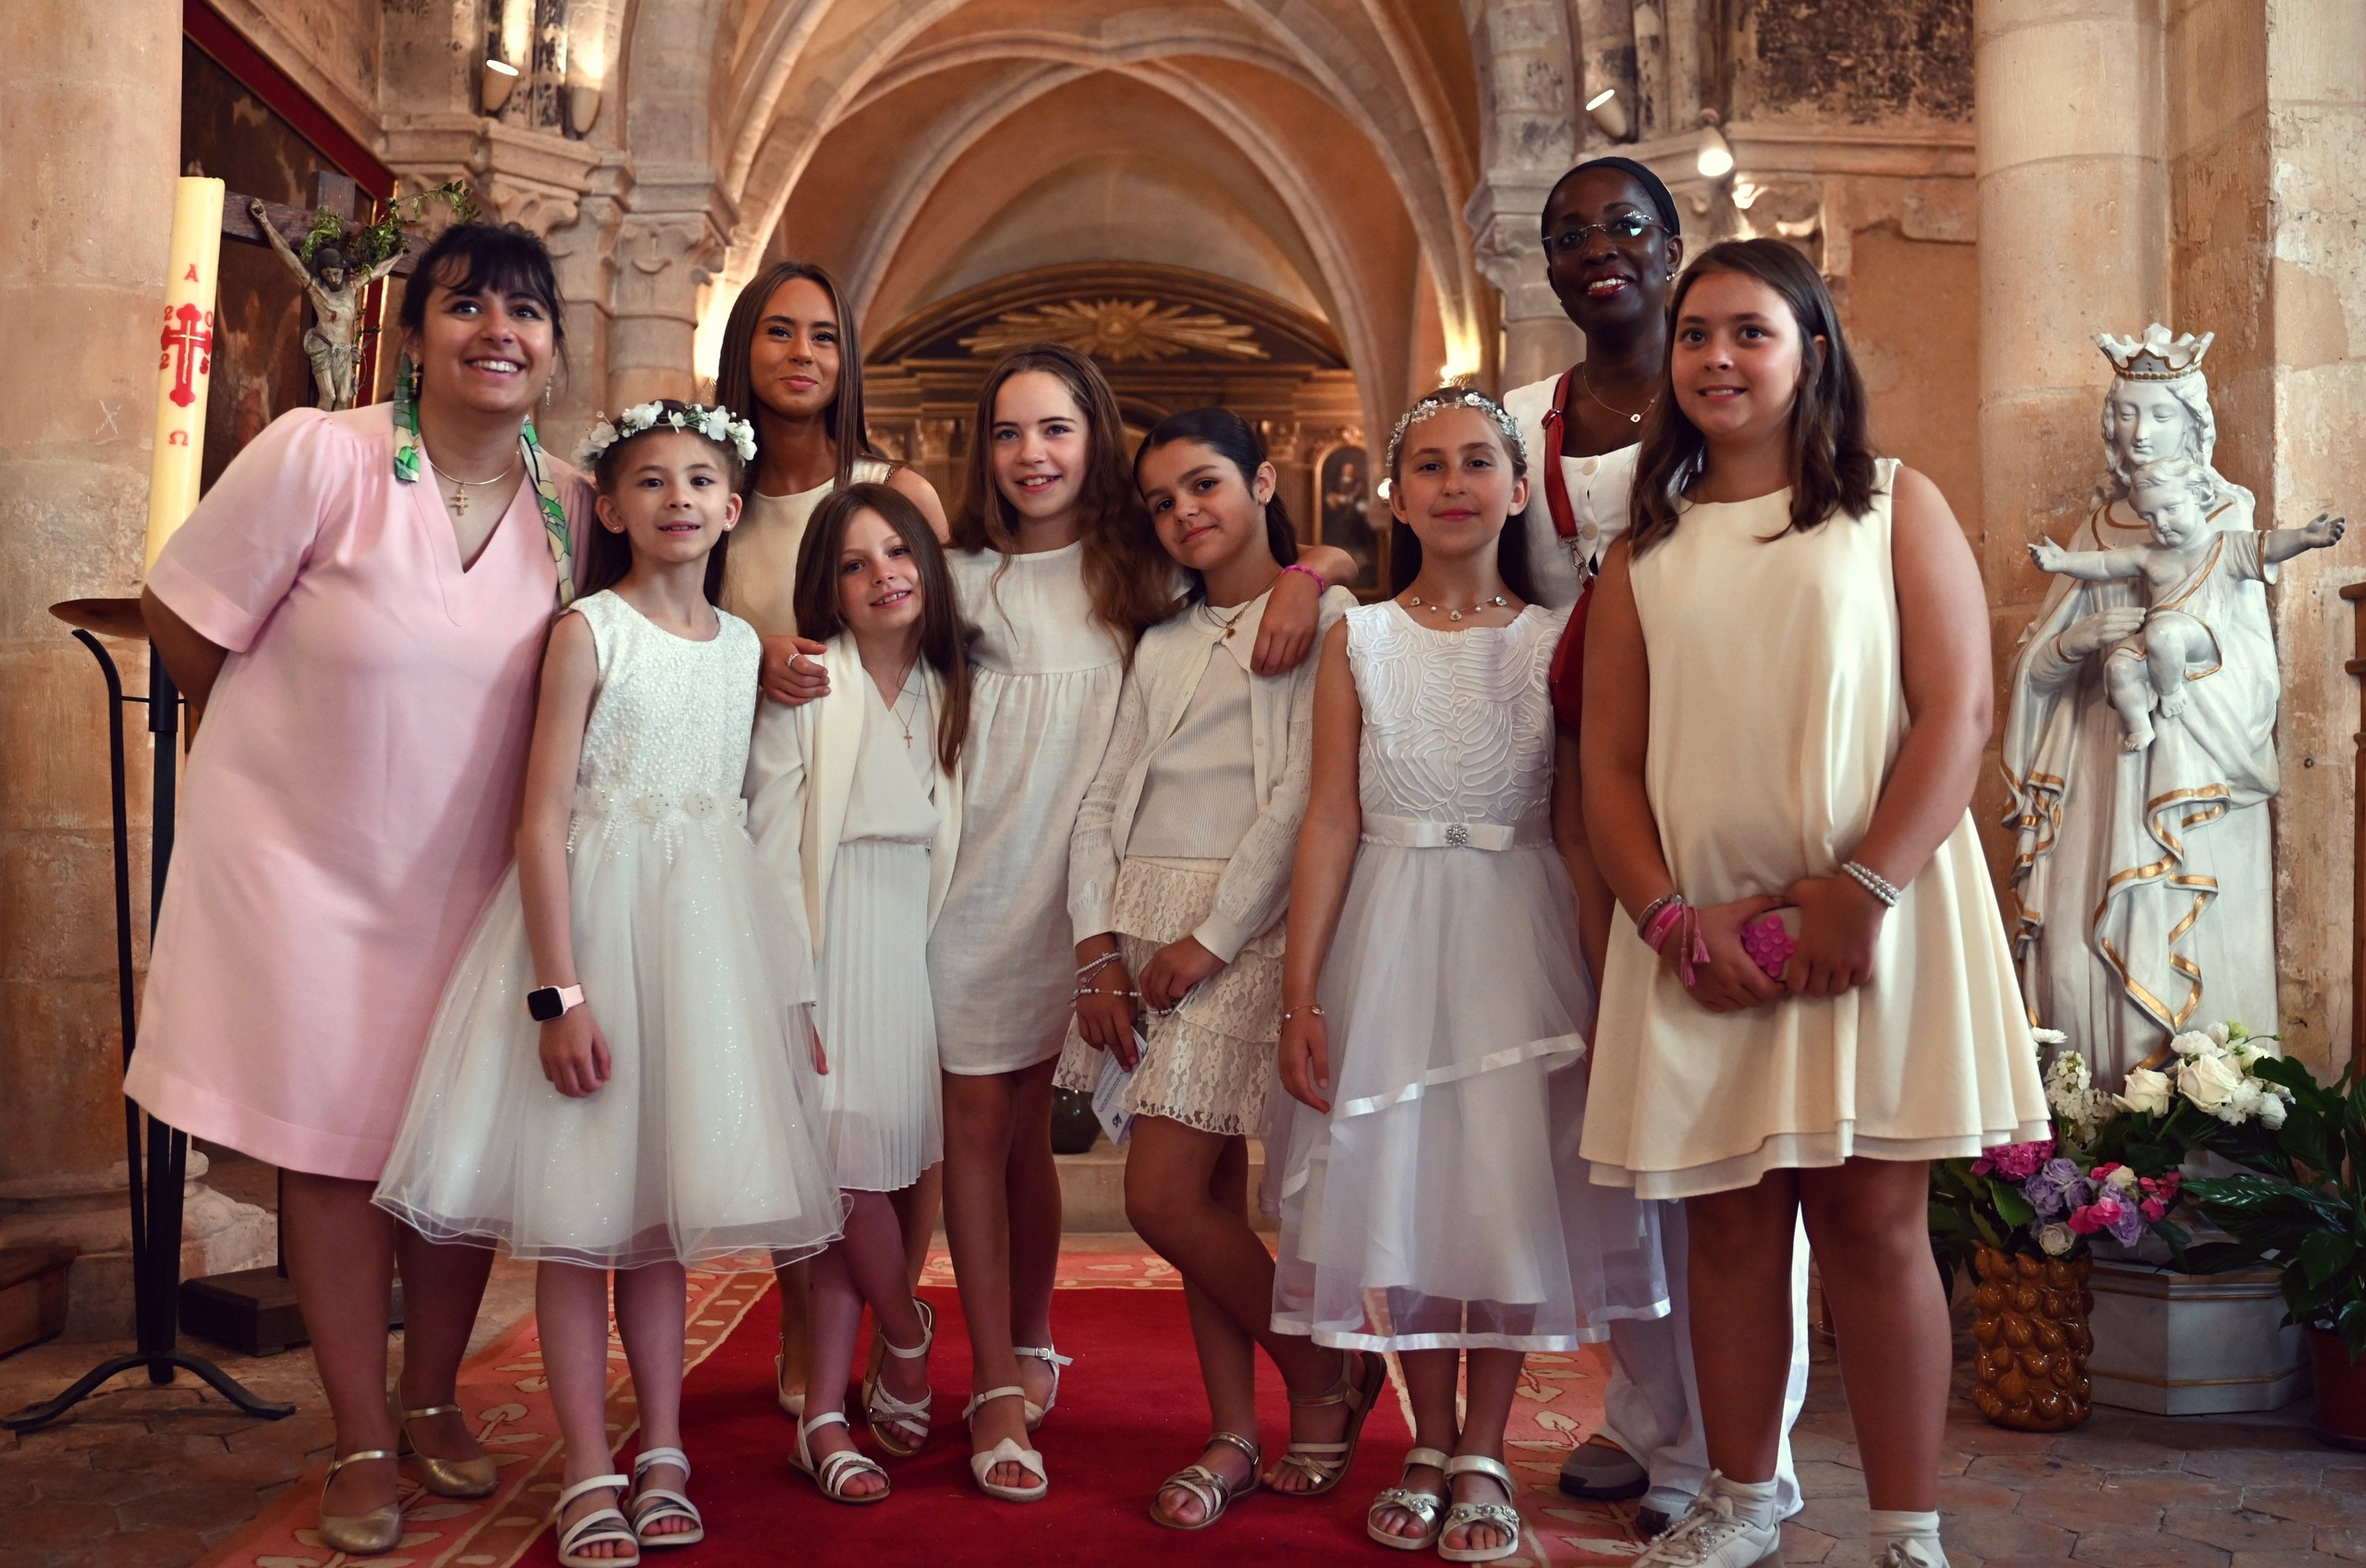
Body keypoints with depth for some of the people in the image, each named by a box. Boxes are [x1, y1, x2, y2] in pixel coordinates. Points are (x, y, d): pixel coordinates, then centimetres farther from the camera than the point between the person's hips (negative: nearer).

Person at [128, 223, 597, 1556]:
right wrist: (296, 737, 4)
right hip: (306, 861, -3)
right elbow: (183, 616, -7)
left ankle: (435, 1401, 31)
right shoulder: (317, 457, -17)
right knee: (337, 1154, 4)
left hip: (471, 876, 4)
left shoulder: (570, 505, -4)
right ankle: (363, 1445, 20)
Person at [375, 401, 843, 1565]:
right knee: (579, 1212, 0)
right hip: (598, 912, -4)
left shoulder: (745, 644, 9)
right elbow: (541, 821, -11)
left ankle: (662, 1454, 20)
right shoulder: (588, 633, -6)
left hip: (710, 928, 5)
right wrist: (560, 994, -17)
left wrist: (786, 981, 10)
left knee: (664, 1201, 11)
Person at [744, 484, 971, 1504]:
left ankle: (825, 1413, 10)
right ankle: (907, 1338, 20)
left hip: (920, 939, 4)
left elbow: (949, 842, 13)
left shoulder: (945, 691, 11)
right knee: (853, 1159, -8)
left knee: (868, 1168, 3)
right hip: (834, 936, -4)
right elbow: (772, 846, -9)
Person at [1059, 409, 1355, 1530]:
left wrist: (1210, 939, -14)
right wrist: (1098, 952, 0)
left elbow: (1304, 795, -11)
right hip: (1143, 926, 6)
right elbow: (1103, 799, 12)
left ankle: (1323, 1375, 10)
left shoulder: (1322, 615, -1)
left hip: (1243, 927, -6)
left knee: (1162, 1198, -11)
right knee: (1208, 1192, 8)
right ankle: (1235, 1438, 16)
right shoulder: (1162, 644, 18)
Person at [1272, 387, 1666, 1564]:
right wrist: (1299, 994, -4)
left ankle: (1484, 1456, 16)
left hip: (1519, 934, 0)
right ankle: (1428, 1445, 21)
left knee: (1509, 1182, 2)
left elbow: (1574, 828, 1)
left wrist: (1608, 985, -4)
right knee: (1397, 1181, 5)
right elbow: (1331, 820, 0)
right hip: (1390, 933, 1)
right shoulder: (1360, 640, 4)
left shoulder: (1554, 639, 3)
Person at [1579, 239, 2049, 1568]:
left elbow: (1957, 711, -4)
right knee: (1729, 1219, 7)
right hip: (1703, 936, 3)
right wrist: (1673, 920, -8)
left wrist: (1863, 890, -15)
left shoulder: (1895, 508, 5)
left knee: (1873, 1217, -2)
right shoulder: (1648, 552, 12)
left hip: (1875, 916, -2)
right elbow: (1611, 763, 8)